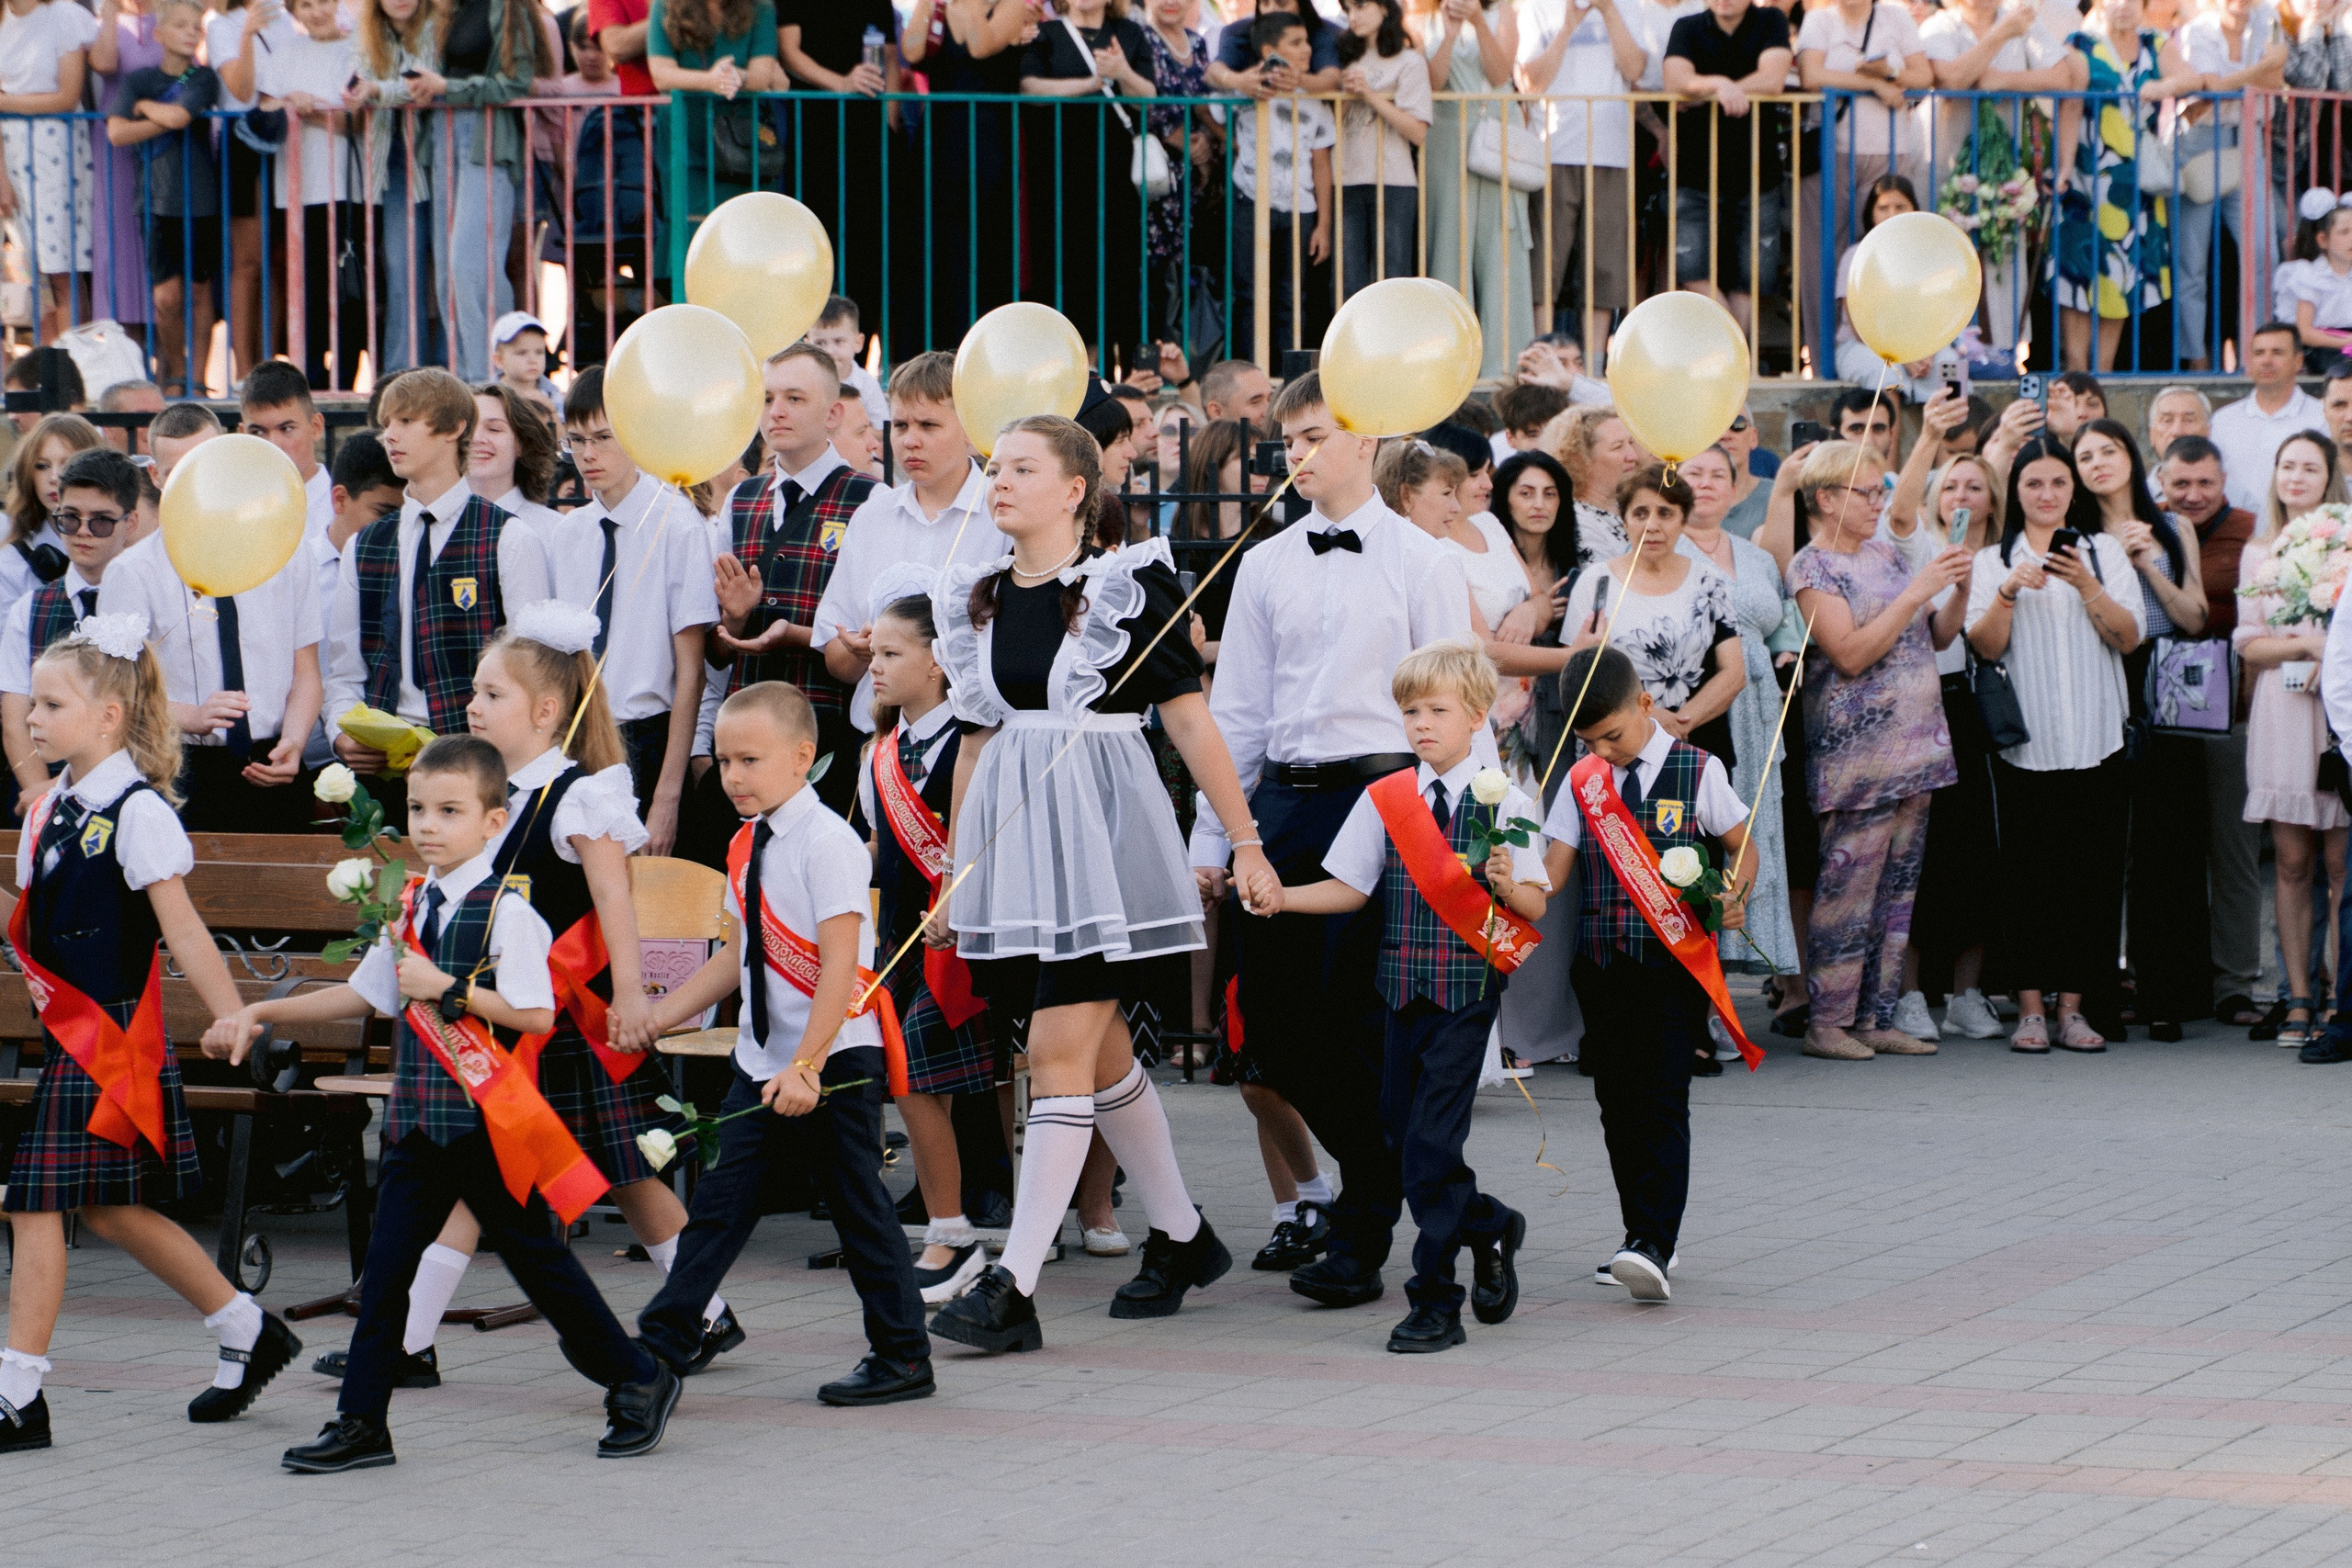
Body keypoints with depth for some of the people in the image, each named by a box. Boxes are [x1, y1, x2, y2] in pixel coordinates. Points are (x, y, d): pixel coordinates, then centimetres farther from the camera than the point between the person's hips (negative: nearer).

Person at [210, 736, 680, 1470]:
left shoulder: (505, 913, -12)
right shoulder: (412, 907, 10)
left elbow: (535, 1016, -18)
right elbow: (364, 994, 18)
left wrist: (452, 990, -21)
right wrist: (258, 1013, 17)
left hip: (489, 1119, -6)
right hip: (419, 1115, 6)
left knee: (537, 1258, 3)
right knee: (386, 1265, 2)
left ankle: (638, 1382, 20)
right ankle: (360, 1422, 7)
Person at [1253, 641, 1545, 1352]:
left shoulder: (1503, 801, -3)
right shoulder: (1386, 799, 8)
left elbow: (1536, 905, -1)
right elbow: (1351, 889, 10)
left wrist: (1506, 886, -21)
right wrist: (1282, 897, -3)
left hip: (1470, 983, -5)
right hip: (1403, 984, 5)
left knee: (1431, 1140, -9)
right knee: (1401, 1128, 8)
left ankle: (1435, 1302, -3)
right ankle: (1490, 1226, 34)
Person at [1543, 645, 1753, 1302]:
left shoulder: (1698, 772, -2)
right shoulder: (1582, 781, 8)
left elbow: (1741, 846, 5)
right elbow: (1553, 866, 2)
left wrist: (1734, 896, -15)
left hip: (1676, 960, -5)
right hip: (1601, 963, 5)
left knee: (1663, 1101, -12)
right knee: (1616, 1100, 8)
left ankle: (1654, 1248, -20)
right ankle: (1642, 1236, 18)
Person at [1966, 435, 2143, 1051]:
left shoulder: (2104, 550, 10)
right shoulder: (1993, 560, 9)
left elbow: (2129, 637, 0)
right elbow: (1984, 647, -2)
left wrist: (2087, 585, -14)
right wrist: (2008, 593, -18)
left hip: (2096, 740, 1)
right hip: (2024, 741, -1)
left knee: (2091, 872, -1)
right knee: (2027, 873, -3)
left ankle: (2072, 1006, 5)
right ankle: (2030, 1007, 1)